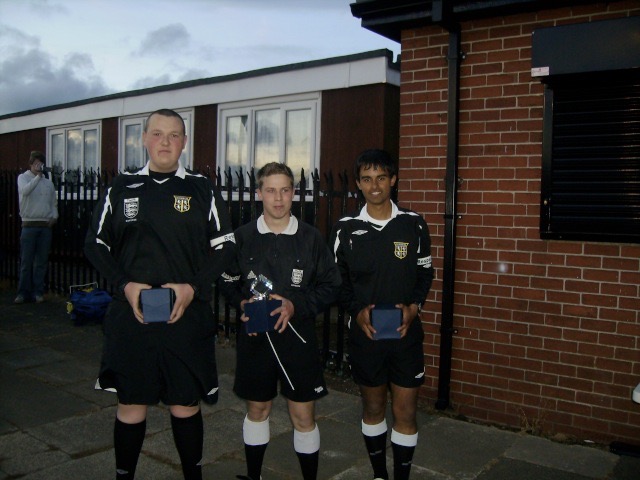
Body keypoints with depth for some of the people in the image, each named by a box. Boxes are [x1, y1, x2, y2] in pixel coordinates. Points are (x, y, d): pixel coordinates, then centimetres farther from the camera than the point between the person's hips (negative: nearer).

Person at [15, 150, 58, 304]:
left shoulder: (48, 182, 14)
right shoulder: (23, 177, 4)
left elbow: (53, 202, 18)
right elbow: (25, 191, -18)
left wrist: (54, 216, 2)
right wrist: (38, 176, -19)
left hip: (46, 225, 3)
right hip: (29, 225, -3)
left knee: (41, 262, 4)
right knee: (26, 261, -2)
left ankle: (38, 291, 11)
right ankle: (23, 292, 6)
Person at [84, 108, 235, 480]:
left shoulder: (203, 190, 3)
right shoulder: (122, 188, 7)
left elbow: (225, 247, 3)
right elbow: (95, 244, 9)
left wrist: (193, 287, -10)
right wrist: (126, 284, -6)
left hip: (187, 315, -1)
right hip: (131, 315, 1)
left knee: (186, 404, 8)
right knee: (131, 404, 9)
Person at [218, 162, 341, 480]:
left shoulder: (310, 237, -3)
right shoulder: (242, 236, 0)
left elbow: (330, 286, -1)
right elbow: (227, 282, 7)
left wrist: (296, 306, -14)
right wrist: (242, 304, -12)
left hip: (298, 337, -1)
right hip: (254, 336, 2)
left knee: (303, 416, 4)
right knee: (257, 409, 17)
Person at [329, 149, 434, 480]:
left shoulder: (414, 225, -1)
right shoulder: (345, 229, -2)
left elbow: (425, 274, 7)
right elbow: (336, 281, 4)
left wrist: (413, 307, -8)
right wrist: (357, 311, -11)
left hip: (406, 333, 0)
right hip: (364, 333, 1)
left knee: (405, 412, 4)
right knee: (373, 408, 15)